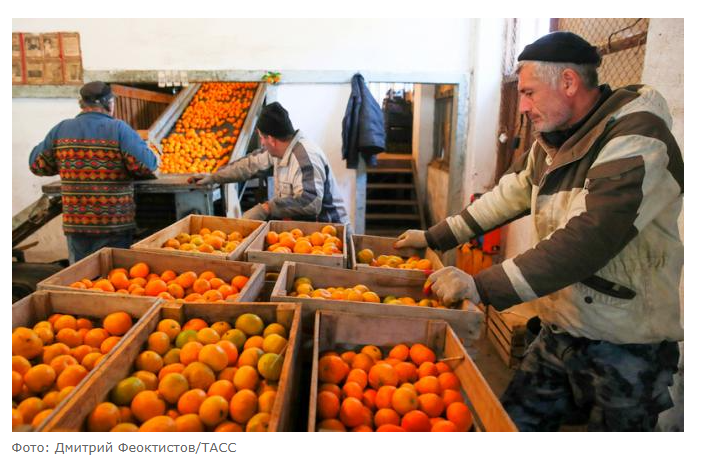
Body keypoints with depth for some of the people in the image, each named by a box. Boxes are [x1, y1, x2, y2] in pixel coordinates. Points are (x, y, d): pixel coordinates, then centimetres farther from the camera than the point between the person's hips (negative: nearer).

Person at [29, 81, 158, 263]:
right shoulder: (119, 129, -10)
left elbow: (37, 165, 9)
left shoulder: (60, 130, 2)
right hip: (114, 225, -4)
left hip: (75, 223, 4)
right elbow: (146, 165, -18)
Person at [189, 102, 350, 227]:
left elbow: (310, 202, -34)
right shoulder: (279, 149, 3)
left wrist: (266, 208, -31)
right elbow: (250, 164, 15)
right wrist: (213, 177, 22)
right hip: (299, 221, 8)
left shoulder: (306, 157, -23)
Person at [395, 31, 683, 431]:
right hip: (559, 331, 7)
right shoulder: (551, 141, 4)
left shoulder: (638, 141, -21)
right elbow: (507, 197, 13)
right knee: (514, 424, 12)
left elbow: (587, 239, -32)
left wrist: (481, 287, -33)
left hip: (626, 348, -6)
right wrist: (435, 237, 13)